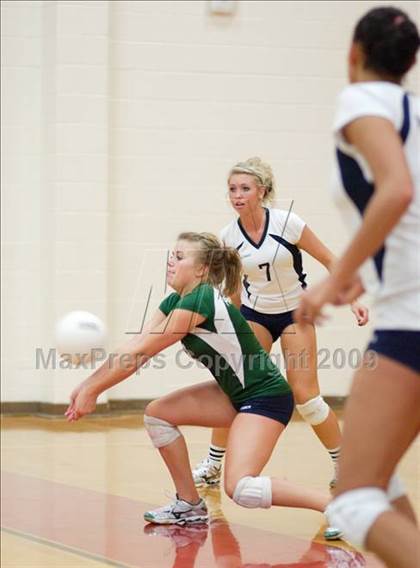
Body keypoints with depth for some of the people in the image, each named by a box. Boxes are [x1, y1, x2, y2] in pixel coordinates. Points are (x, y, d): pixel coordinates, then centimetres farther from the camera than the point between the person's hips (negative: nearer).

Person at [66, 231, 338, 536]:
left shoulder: (199, 302, -23)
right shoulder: (175, 302, 5)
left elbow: (140, 353, -20)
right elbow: (133, 348, 3)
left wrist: (93, 391, -15)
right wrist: (88, 385, -5)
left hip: (267, 397, -10)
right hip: (235, 393, 10)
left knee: (240, 488, -23)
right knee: (158, 414, 4)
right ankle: (190, 505, 14)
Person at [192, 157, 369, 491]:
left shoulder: (287, 222, -19)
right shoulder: (229, 237, -9)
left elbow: (328, 260, -9)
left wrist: (353, 299, -15)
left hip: (296, 313, -3)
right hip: (255, 314, 3)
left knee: (304, 393, -10)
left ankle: (344, 463, 7)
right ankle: (212, 466, 7)